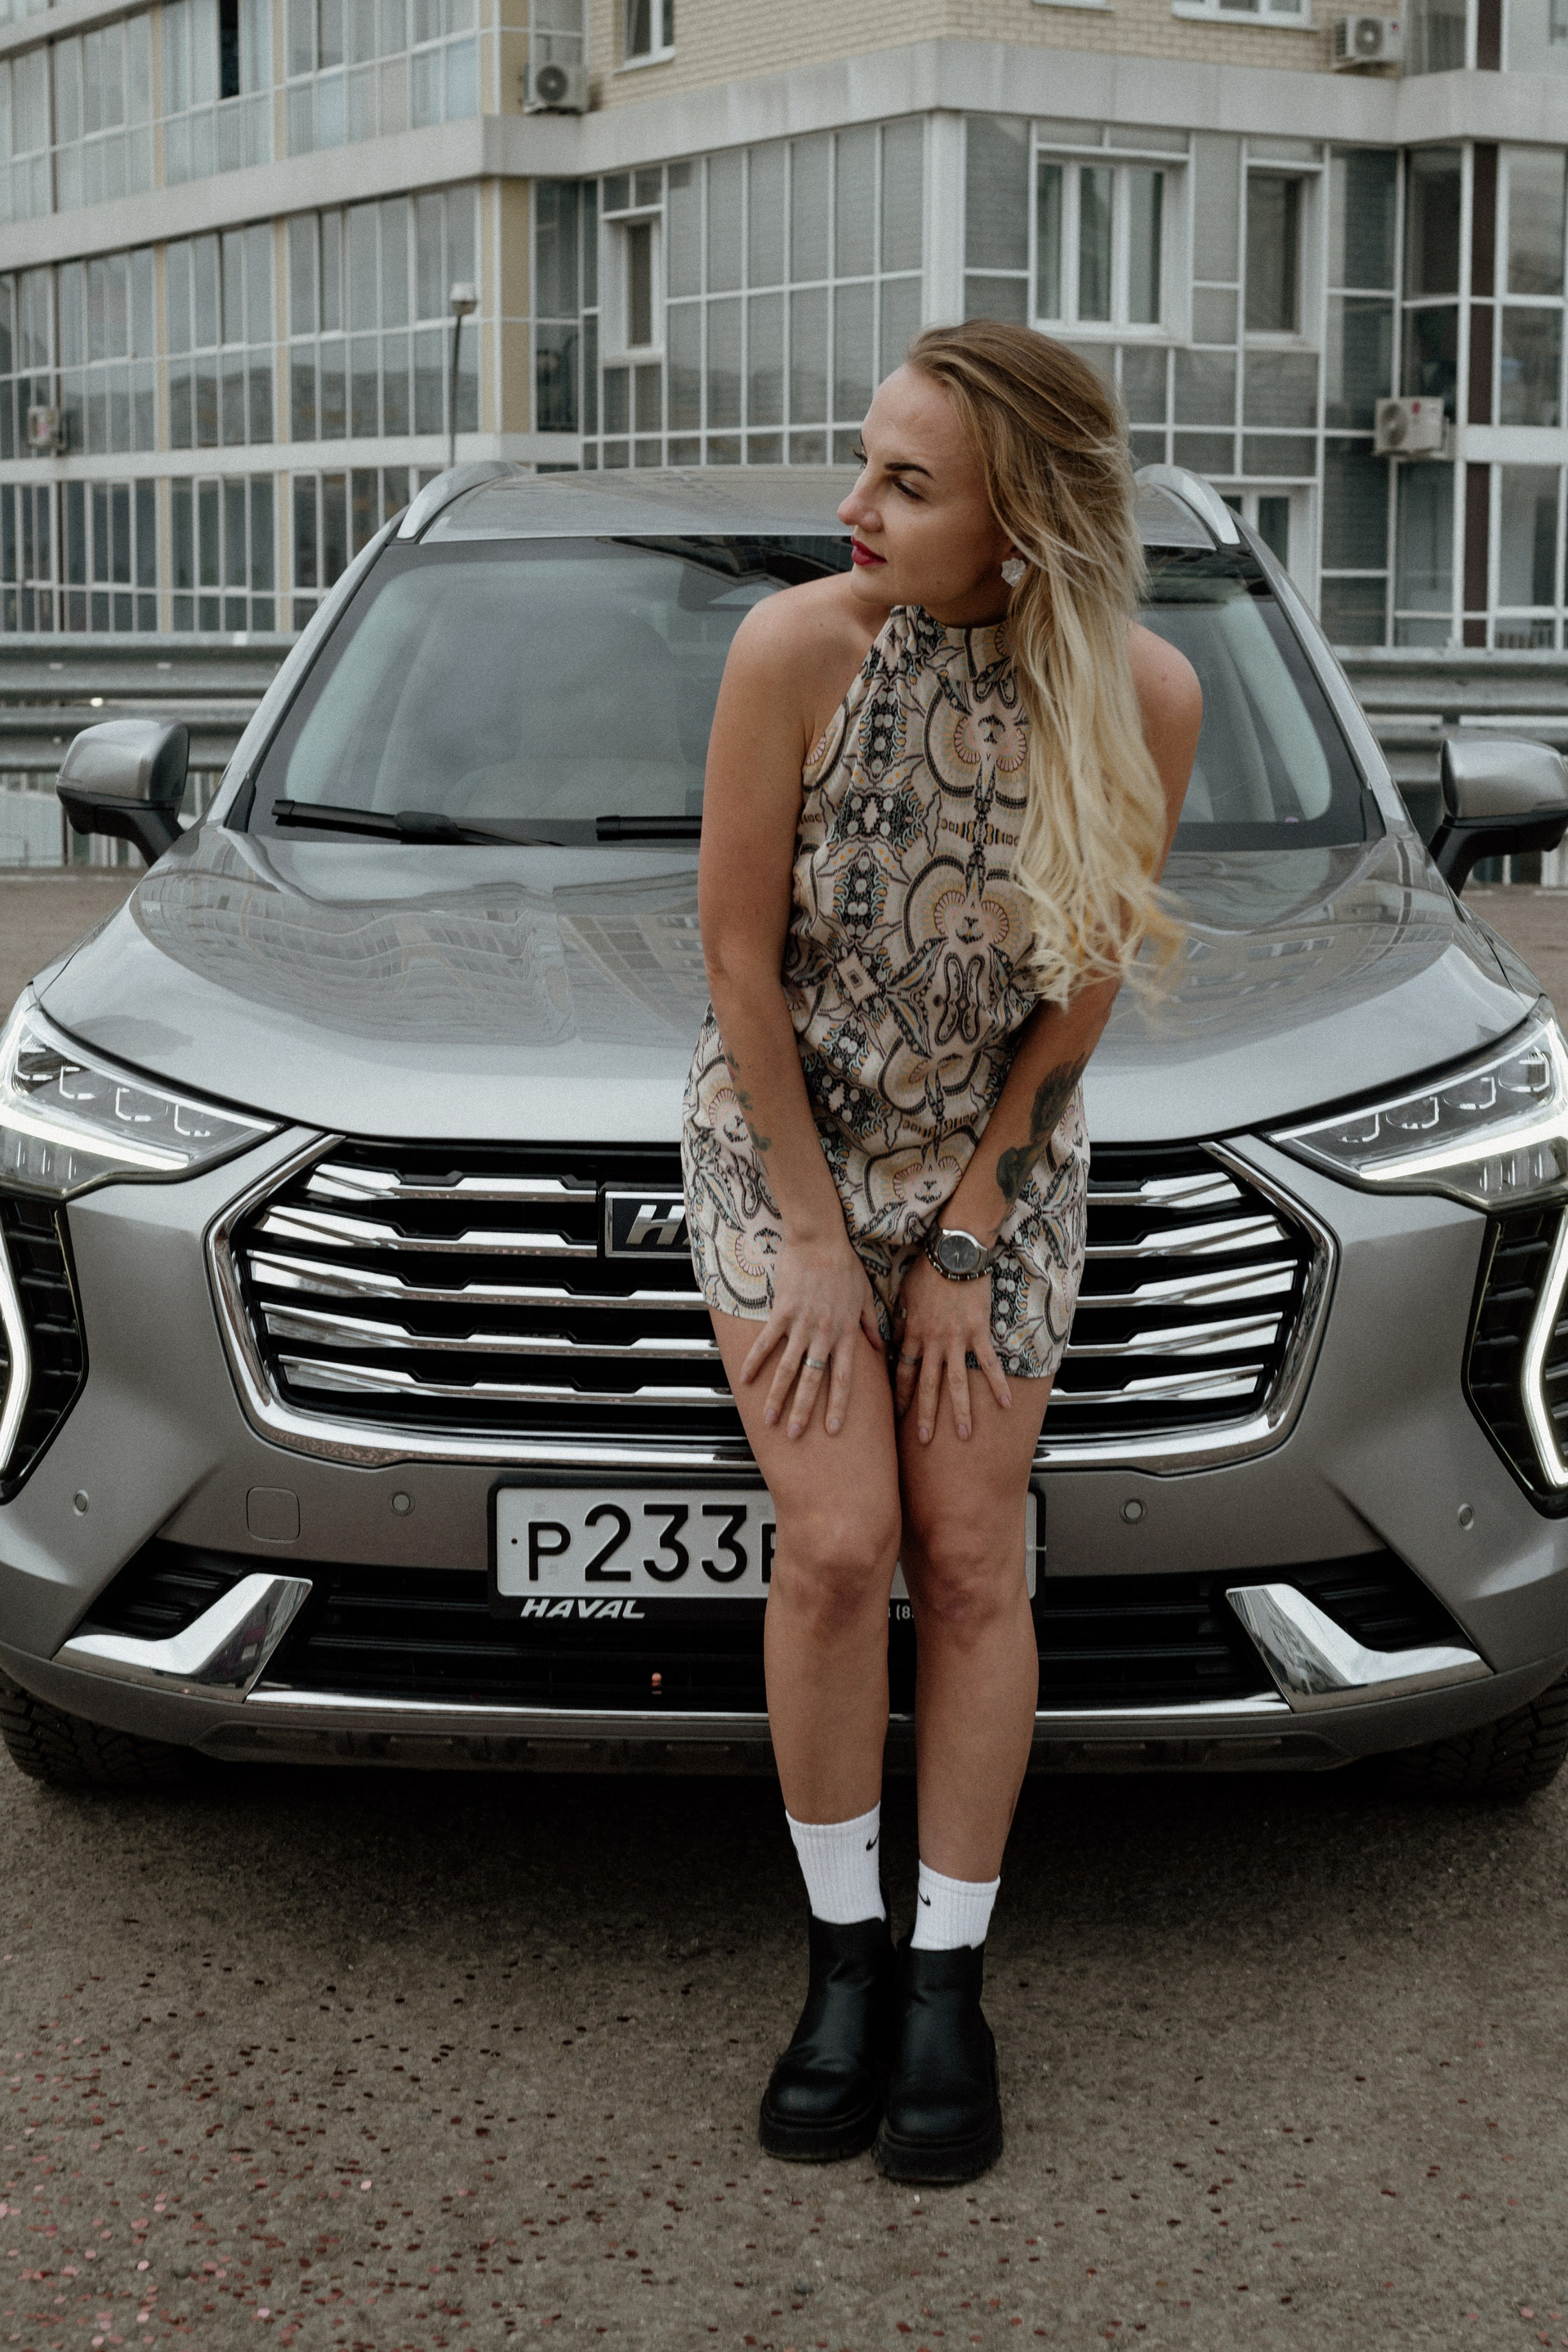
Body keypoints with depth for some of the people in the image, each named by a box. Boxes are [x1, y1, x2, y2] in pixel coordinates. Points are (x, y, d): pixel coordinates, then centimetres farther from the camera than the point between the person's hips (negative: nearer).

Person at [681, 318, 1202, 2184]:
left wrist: (966, 1242, -7)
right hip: (785, 1135, -1)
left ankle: (949, 1982, 13)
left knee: (971, 1566, 0)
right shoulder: (799, 646, -24)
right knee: (839, 1547, -10)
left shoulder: (1144, 698, -19)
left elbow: (1082, 991, -9)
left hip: (1000, 1155, 1)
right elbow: (738, 950, -15)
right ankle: (845, 1954, 9)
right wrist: (818, 1241, -11)